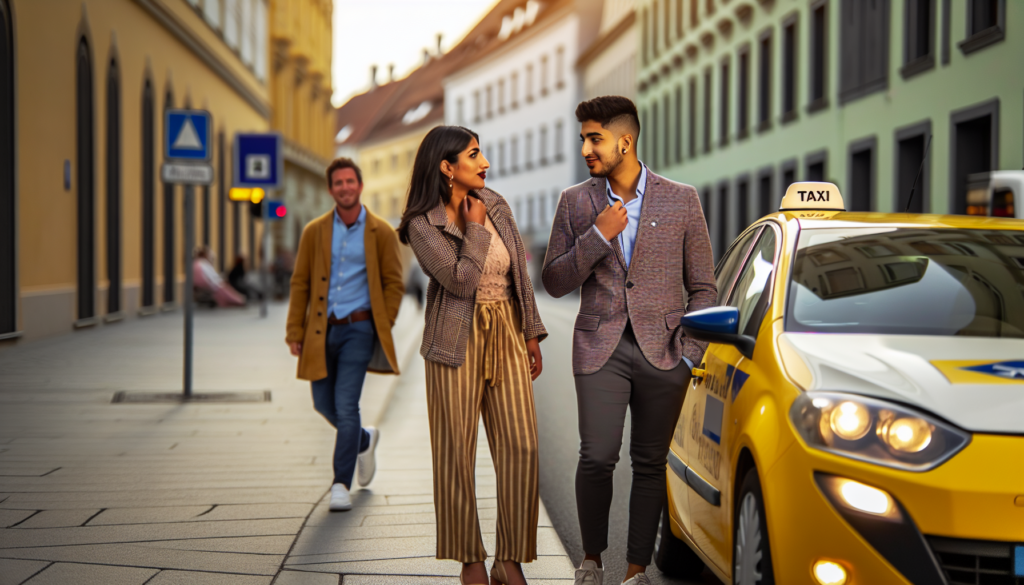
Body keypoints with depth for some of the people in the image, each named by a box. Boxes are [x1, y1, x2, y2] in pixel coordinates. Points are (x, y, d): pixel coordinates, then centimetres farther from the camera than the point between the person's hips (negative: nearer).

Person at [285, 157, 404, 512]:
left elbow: (394, 284, 3)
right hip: (322, 330, 3)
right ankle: (364, 441, 41)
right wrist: (295, 333, 1)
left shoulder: (382, 233, -1)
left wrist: (382, 330, -4)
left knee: (346, 405, -11)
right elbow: (300, 283, 5)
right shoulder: (314, 232, 3)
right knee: (324, 404, 11)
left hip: (359, 329, -3)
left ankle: (341, 485, -2)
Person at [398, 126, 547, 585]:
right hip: (459, 341, -4)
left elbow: (519, 273, 13)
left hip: (507, 336, 4)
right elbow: (462, 280, -18)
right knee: (457, 452, 2)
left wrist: (532, 334, 12)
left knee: (521, 446, -3)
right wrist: (475, 227, -10)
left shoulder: (495, 205, 7)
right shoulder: (422, 224, -8)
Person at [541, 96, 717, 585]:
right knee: (597, 457, -9)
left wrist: (689, 351, -3)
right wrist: (598, 236, -11)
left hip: (663, 350, 0)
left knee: (650, 463, 4)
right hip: (601, 348, 0)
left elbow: (702, 286, 7)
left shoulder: (681, 200, 3)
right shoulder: (575, 203, 6)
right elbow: (554, 282, 2)